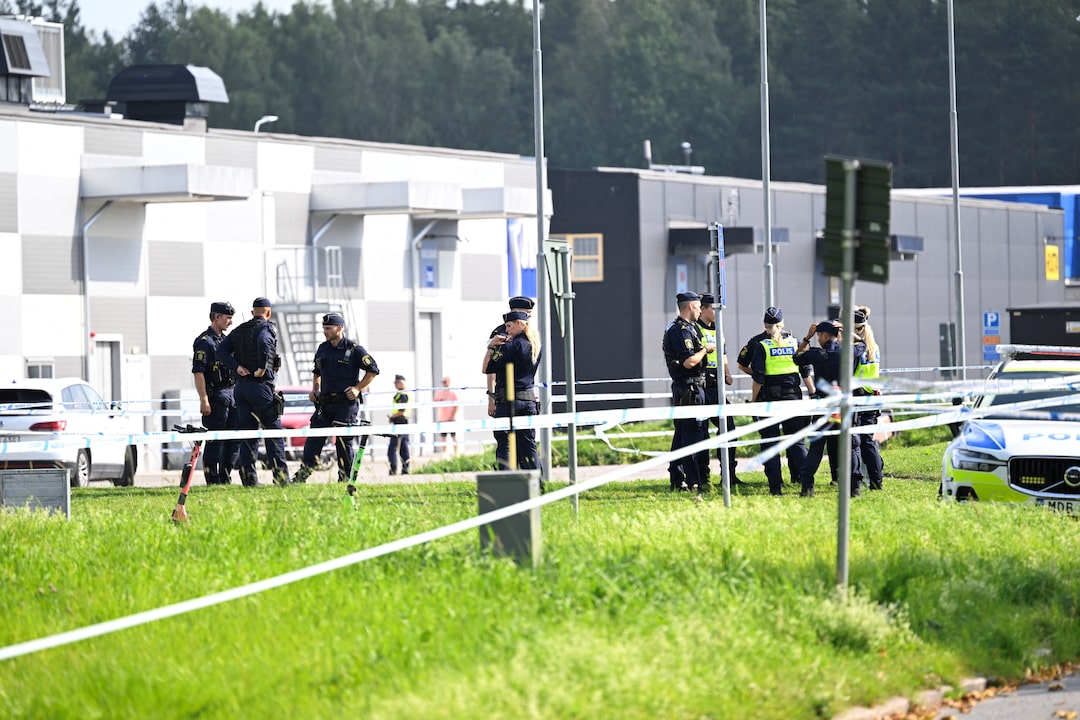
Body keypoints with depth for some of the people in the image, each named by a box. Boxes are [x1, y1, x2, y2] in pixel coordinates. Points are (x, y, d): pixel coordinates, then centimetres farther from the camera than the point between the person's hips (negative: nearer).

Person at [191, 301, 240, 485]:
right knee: (215, 441, -6)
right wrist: (204, 400, -21)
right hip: (216, 396, -8)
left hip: (231, 395, 8)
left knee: (235, 439, 8)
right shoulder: (204, 341, -9)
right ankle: (213, 481, -3)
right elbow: (198, 372, -16)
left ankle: (224, 478, 16)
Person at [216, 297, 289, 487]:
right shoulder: (267, 328, -6)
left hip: (241, 386, 6)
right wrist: (262, 368, -19)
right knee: (273, 431, -3)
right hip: (261, 385, -6)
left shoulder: (239, 330, 14)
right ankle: (280, 474, -7)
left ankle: (248, 476, 6)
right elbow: (263, 343, -28)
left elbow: (221, 350, 6)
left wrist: (237, 366, -2)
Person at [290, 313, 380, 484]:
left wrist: (357, 388, -9)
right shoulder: (323, 349, 13)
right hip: (325, 402, 6)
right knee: (314, 438, -1)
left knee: (344, 441, -4)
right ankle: (303, 474, -2)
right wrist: (315, 389, 12)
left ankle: (345, 477, 4)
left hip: (347, 403, -6)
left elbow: (373, 370, -2)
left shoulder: (354, 349, -5)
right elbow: (316, 372, 28)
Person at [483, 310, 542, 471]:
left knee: (504, 446, -3)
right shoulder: (536, 346, 10)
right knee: (528, 446, 9)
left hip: (508, 401, -7)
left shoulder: (513, 346, -12)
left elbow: (486, 369, -11)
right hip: (530, 401, 7)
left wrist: (491, 346, -3)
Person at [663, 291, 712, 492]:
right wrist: (705, 349, -9)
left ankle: (677, 480, 18)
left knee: (682, 434, 13)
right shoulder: (682, 330, -16)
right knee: (694, 432, -9)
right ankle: (695, 481, -9)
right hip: (690, 387, -11)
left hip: (682, 387, 11)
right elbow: (689, 361, -23)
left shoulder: (680, 327, 17)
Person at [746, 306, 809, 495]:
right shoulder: (794, 343, 3)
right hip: (793, 397, 3)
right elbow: (806, 372, 6)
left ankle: (775, 485, -1)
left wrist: (754, 400, 0)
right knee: (796, 440, 12)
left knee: (769, 442, 4)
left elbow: (758, 378, -9)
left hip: (769, 397, -3)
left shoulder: (761, 345, -6)